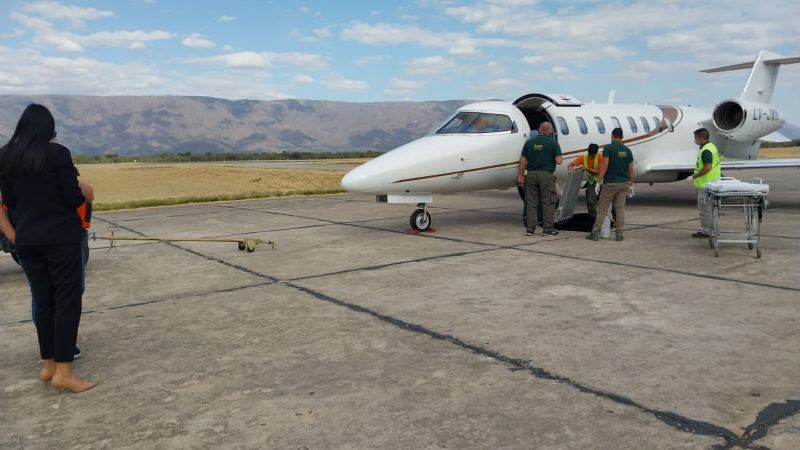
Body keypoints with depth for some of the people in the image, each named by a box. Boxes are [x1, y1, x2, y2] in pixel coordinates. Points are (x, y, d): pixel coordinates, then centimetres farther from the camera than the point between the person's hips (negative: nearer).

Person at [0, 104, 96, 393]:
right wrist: (81, 194, 10)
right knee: (67, 301, -1)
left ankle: (48, 365, 22)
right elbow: (74, 198, -12)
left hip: (27, 240, 6)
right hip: (61, 237, -5)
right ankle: (63, 371, -1)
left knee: (43, 302, 14)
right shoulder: (57, 153, -11)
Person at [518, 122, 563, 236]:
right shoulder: (552, 142, -4)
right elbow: (558, 161, -9)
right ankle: (547, 228, 6)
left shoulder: (529, 142, 6)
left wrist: (521, 175, 10)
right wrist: (561, 158, 14)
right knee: (547, 202, 5)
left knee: (531, 202, 8)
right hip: (546, 175, -3)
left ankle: (530, 228, 9)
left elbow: (522, 160, 4)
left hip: (531, 174, 3)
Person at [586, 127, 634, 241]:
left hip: (610, 183, -4)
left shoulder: (608, 148, -8)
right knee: (620, 208, 8)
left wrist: (599, 180, -12)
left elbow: (605, 165, -15)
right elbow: (631, 169, 8)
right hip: (624, 183, 4)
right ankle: (619, 234, 7)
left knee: (602, 208, 1)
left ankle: (595, 233, 1)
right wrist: (631, 183, 18)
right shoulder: (627, 150, 7)